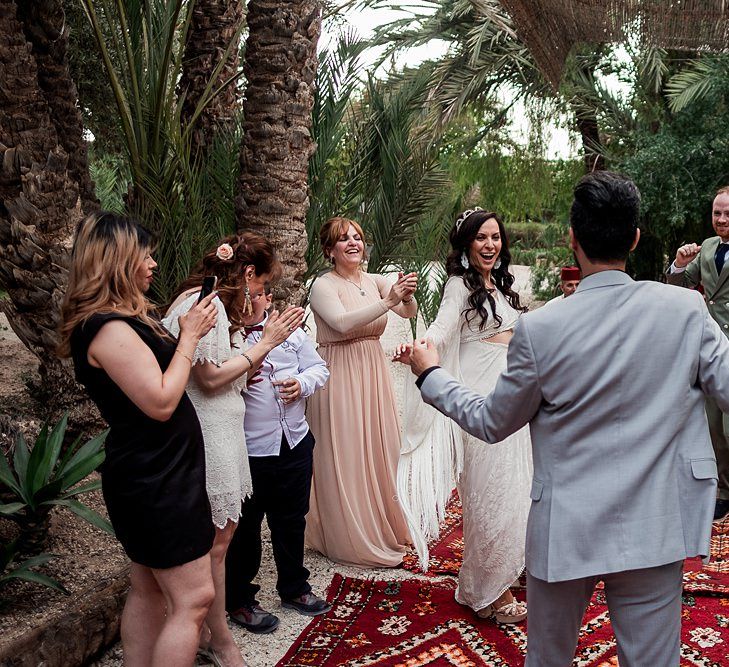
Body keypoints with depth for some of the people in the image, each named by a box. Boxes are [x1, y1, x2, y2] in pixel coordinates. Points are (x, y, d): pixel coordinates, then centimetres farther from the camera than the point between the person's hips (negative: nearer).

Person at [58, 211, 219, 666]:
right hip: (157, 479, -10)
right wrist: (190, 337, -15)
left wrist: (190, 328, 7)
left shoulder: (128, 319, 9)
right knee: (194, 598, -5)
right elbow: (160, 402, -24)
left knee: (149, 591, 18)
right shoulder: (109, 328, -21)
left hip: (149, 475, 10)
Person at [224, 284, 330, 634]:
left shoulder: (289, 329, 8)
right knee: (244, 527, 8)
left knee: (292, 521, 20)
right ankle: (239, 600, 27)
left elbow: (318, 368, 11)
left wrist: (302, 383, -9)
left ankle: (293, 588, 39)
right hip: (247, 451, -5)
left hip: (295, 443, 5)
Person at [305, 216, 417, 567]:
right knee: (345, 456, 1)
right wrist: (388, 301, -30)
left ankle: (382, 526, 34)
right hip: (340, 377, -6)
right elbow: (342, 322, -27)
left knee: (379, 449, 15)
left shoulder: (374, 281, 7)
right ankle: (351, 540, 17)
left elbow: (410, 313, 0)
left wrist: (406, 296, -21)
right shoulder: (323, 286, -10)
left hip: (373, 373, 6)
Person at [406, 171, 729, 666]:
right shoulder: (687, 309, -11)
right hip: (653, 533, 1)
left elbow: (492, 424, -2)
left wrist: (431, 375, 13)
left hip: (564, 533, -1)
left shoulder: (539, 329, -15)